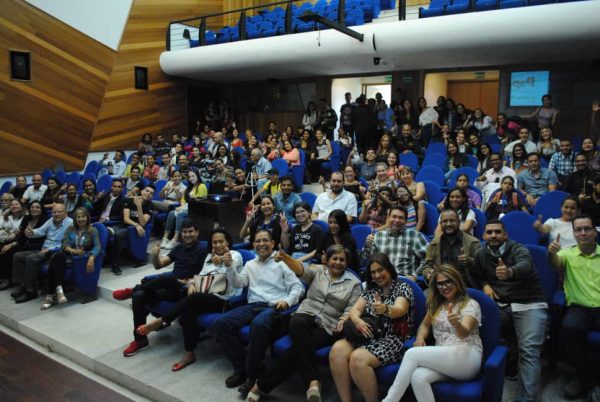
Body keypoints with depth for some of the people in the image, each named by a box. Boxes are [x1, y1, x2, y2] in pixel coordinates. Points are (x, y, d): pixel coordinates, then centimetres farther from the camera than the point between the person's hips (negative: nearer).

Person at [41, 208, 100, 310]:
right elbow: (65, 244, 6)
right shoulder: (69, 229, 21)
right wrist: (72, 250, -18)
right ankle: (58, 289, -39)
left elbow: (97, 246, -4)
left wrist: (91, 258, -25)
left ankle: (50, 295, -37)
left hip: (83, 258, -3)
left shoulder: (93, 230, 11)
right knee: (57, 256, -35)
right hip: (69, 255, 3)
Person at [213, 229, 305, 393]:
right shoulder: (250, 265, 23)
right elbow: (238, 284, 11)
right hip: (253, 305, 5)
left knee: (259, 324, -39)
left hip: (273, 307, -5)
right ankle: (241, 368, -4)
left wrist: (288, 301, -17)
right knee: (221, 322, -18)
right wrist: (229, 266, -4)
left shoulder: (282, 263, 8)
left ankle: (252, 374, -18)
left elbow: (298, 287, 2)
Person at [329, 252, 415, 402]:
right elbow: (355, 309, 8)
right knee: (337, 349, -24)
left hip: (393, 339, -5)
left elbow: (399, 310, -19)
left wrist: (385, 309, -43)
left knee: (358, 359, -32)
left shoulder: (403, 288, 0)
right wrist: (357, 320, -17)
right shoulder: (370, 290, 17)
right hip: (369, 336, 6)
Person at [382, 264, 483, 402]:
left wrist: (456, 324, -43)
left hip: (467, 358, -5)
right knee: (417, 377, -32)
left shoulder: (471, 304, -1)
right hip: (442, 359, 5)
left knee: (412, 353, -25)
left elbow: (464, 333, -18)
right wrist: (420, 338, 2)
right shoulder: (436, 304, 17)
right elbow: (425, 325, 27)